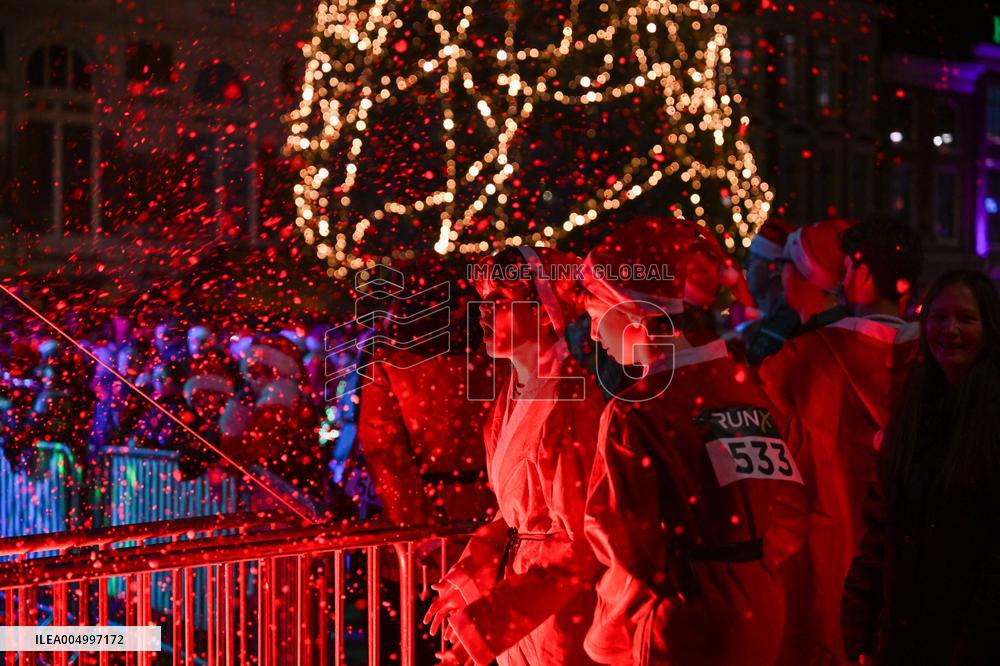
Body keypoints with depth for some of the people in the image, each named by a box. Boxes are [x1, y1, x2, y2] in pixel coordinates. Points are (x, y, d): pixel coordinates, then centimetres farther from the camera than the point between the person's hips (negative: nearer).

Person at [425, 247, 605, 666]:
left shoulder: (573, 406, -20)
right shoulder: (513, 396, 6)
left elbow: (578, 546, -21)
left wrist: (481, 627, -24)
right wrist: (463, 580, 10)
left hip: (564, 612, -8)